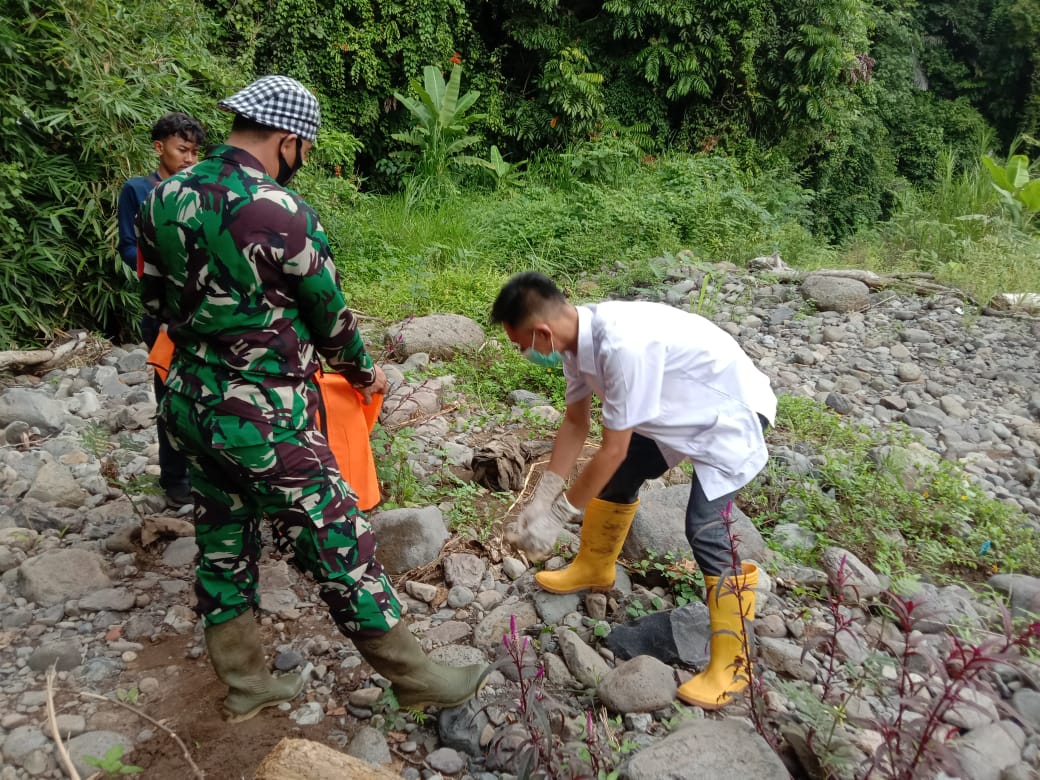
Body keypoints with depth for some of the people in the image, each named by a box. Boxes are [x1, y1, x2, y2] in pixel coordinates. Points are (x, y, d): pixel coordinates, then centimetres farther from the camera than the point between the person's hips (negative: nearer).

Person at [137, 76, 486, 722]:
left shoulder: (165, 197, 2)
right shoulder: (283, 215, -20)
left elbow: (158, 301, 12)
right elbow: (331, 318, -8)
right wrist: (364, 372, 10)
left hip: (190, 402, 8)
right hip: (266, 421, -8)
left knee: (224, 542, 20)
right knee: (339, 547, 4)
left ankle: (245, 682, 38)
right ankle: (416, 677, 21)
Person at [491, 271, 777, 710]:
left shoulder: (624, 346, -38)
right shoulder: (577, 336, -10)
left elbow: (612, 450, -30)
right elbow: (575, 423, 1)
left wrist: (556, 515, -19)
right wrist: (541, 500, 1)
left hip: (730, 412, -9)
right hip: (681, 407, 9)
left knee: (705, 530, -16)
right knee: (617, 477, 16)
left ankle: (730, 666, 0)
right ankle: (594, 568, 40)